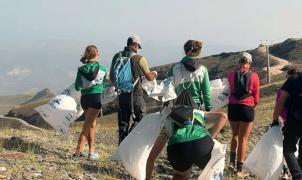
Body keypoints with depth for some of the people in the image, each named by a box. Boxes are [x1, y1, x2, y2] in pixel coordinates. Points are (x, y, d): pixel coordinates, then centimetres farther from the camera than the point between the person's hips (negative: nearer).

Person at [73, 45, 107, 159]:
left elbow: (77, 87, -3)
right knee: (88, 125, -3)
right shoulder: (101, 69, -8)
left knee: (92, 124, 17)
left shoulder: (81, 70, -4)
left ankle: (91, 150, 19)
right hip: (95, 98, -4)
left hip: (84, 98, 4)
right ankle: (78, 150, -7)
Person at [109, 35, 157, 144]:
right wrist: (155, 74, 20)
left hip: (121, 94, 5)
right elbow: (149, 77, -2)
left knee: (123, 122, 12)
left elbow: (111, 77, 11)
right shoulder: (139, 58, -11)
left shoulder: (117, 57, 3)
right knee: (140, 119, 8)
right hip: (135, 94, -5)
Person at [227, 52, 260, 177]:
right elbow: (256, 98, 2)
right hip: (247, 108, -2)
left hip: (233, 107, 2)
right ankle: (239, 170, 9)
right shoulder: (254, 76, -4)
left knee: (235, 135, 24)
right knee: (243, 139, 5)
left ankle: (232, 161, 16)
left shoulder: (231, 75, 0)